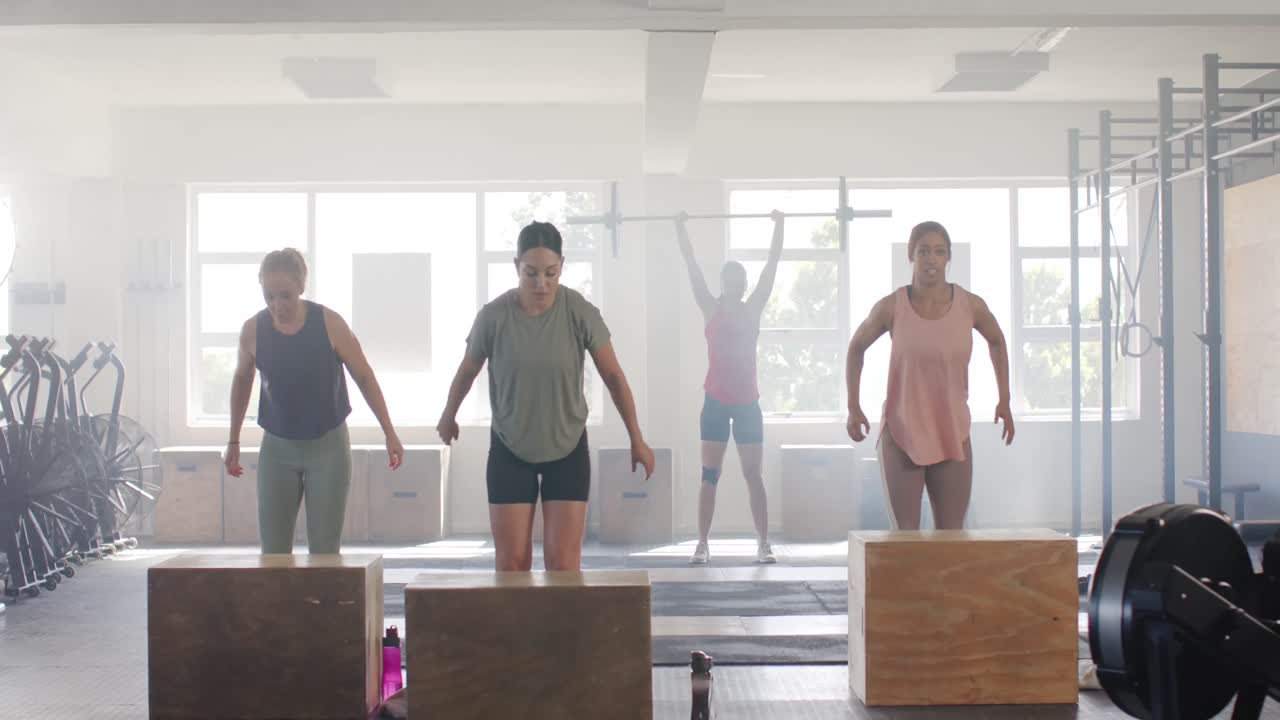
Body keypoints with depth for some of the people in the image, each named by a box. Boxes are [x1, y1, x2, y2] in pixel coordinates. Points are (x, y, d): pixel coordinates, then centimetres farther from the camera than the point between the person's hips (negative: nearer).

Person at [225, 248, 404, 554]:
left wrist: (390, 434, -3)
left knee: (325, 550, -2)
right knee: (272, 552, -1)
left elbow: (364, 378, -3)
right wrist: (234, 441, 18)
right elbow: (242, 380, 13)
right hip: (277, 449, 2)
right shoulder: (252, 330, -6)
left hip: (327, 446, -2)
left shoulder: (329, 324, -13)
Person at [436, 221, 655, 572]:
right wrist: (448, 417, 19)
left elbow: (613, 375, -4)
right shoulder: (493, 316, -15)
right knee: (511, 563, 2)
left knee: (563, 564, -4)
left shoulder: (581, 313, -15)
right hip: (510, 450, 0)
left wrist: (637, 440, 2)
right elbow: (467, 372, 4)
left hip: (568, 449, 0)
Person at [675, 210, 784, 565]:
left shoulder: (753, 309, 5)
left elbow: (772, 264, 6)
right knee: (709, 475, 1)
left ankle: (764, 544, 6)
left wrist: (779, 226, 7)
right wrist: (680, 227, 2)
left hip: (747, 402, 1)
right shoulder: (710, 309, 1)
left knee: (754, 475, 3)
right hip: (716, 402, -1)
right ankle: (703, 544, 4)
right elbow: (691, 265, 1)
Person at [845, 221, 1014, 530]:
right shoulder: (892, 307, -8)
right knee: (905, 534, 1)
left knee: (952, 535, 6)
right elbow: (856, 347, 9)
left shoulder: (971, 305, -4)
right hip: (902, 434, -2)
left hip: (953, 435, 2)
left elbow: (997, 342, 17)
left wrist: (1004, 401, 14)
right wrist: (853, 407, 5)